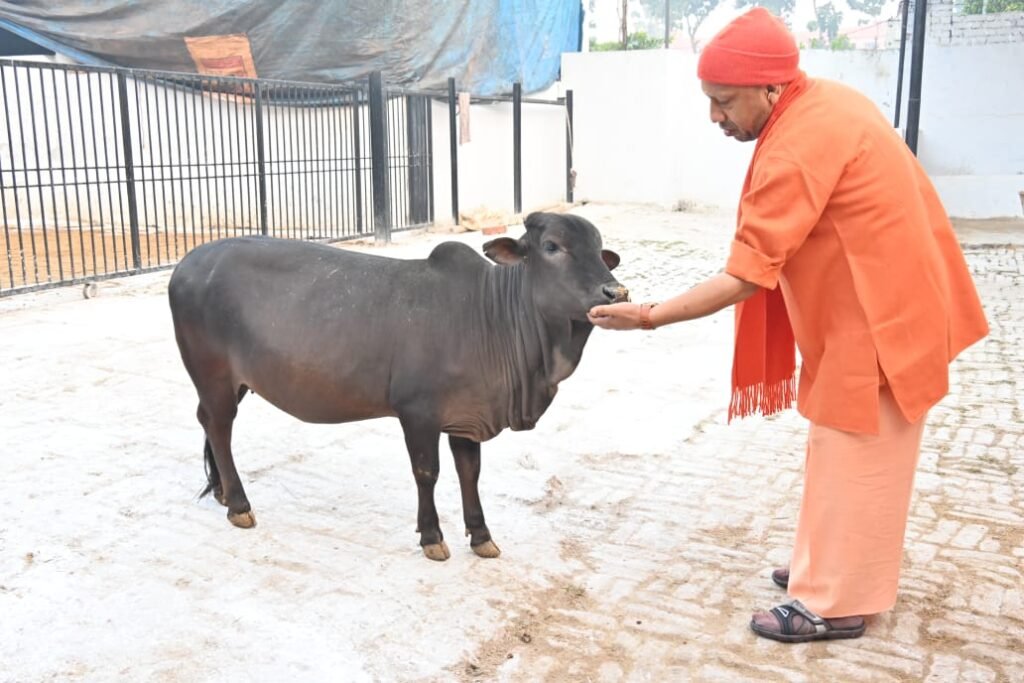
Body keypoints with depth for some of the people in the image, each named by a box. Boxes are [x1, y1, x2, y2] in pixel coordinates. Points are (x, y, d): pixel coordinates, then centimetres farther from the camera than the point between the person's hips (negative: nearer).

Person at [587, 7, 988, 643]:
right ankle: (829, 568, 34)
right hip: (881, 304, 10)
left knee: (852, 464, 2)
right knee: (847, 457, 19)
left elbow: (744, 278, -25)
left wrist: (651, 316, -22)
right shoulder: (826, 101, 3)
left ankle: (833, 605, 16)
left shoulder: (797, 150, -26)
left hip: (876, 319, -10)